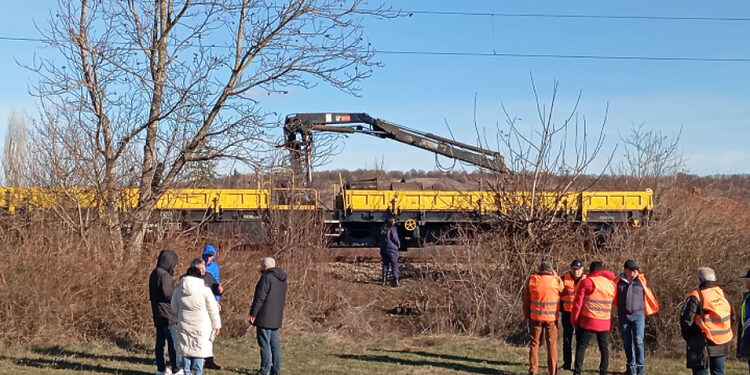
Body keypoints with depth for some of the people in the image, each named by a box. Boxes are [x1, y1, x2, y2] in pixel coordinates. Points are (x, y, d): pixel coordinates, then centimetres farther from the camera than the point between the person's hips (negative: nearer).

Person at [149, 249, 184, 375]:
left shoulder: (154, 274, 13)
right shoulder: (164, 275, -17)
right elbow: (167, 294, -21)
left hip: (157, 314, 9)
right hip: (166, 314, -9)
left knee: (160, 342, 13)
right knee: (173, 342, -4)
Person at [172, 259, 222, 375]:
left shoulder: (178, 290, 1)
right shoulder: (205, 290, -13)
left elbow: (174, 308, 11)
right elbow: (212, 310, -7)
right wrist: (217, 325, 3)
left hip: (184, 326, 4)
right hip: (201, 327, -4)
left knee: (186, 350, 12)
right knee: (199, 351, 2)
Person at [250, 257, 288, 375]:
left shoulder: (266, 278, -15)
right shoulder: (282, 279, 14)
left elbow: (260, 298, -17)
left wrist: (253, 314, -12)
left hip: (265, 317, -9)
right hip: (276, 317, 9)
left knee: (265, 344, -4)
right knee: (275, 343, 13)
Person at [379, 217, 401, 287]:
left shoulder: (382, 229, 8)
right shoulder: (393, 229, -10)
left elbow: (381, 239, 13)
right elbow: (395, 239, -12)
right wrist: (398, 244, 4)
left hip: (383, 249, 6)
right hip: (392, 249, -6)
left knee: (385, 265, 14)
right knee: (394, 265, -2)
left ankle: (384, 281, 15)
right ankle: (395, 281, -7)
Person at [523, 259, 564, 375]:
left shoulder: (532, 280, -5)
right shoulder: (556, 280, -8)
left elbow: (526, 299, 1)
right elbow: (562, 291, 12)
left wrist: (527, 315, 11)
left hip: (535, 317, 1)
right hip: (552, 317, -1)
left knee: (534, 344, 10)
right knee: (552, 344, 8)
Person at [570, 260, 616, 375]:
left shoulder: (586, 282, -6)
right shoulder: (611, 283, 8)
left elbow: (578, 302, -7)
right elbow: (613, 302, 13)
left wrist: (574, 320, 0)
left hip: (588, 321, -3)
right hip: (605, 323, 4)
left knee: (581, 346, 3)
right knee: (604, 347, 13)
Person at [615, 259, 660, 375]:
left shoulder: (641, 281, -1)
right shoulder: (619, 282, 2)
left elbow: (649, 294, 7)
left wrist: (654, 308, 14)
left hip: (638, 316, -2)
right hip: (623, 317, 2)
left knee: (638, 342, -11)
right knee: (627, 343, 10)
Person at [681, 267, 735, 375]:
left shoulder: (696, 296, -12)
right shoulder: (723, 294, 6)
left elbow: (686, 318, -15)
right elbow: (732, 316, 14)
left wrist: (687, 337, 0)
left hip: (703, 342, -5)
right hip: (722, 344, 6)